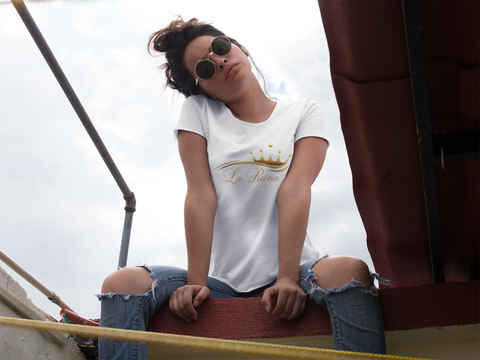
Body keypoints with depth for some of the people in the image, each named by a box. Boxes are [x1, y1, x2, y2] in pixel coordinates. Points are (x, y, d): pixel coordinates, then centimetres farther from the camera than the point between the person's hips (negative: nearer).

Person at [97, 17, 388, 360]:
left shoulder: (304, 112, 8)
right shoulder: (198, 110, 10)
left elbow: (295, 191, -8)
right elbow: (201, 197, -3)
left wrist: (287, 278, -21)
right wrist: (196, 282, -14)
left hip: (289, 272, 0)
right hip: (221, 279, 1)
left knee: (350, 271, -33)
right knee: (121, 284, -21)